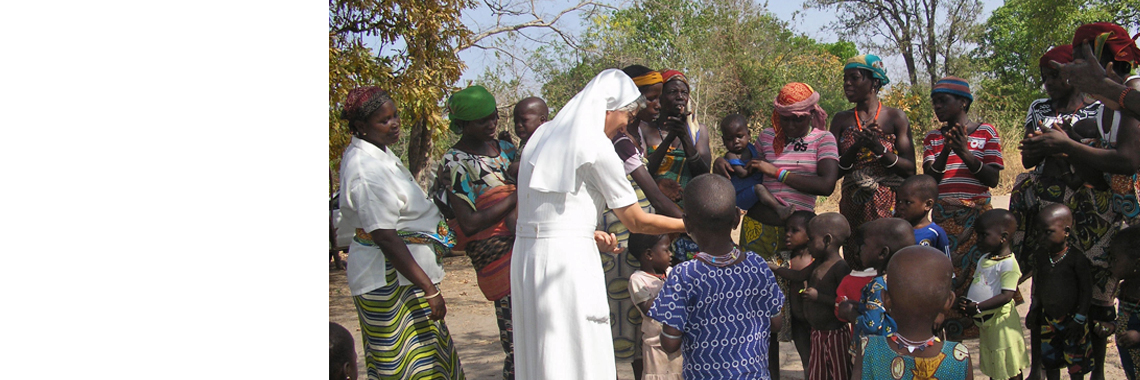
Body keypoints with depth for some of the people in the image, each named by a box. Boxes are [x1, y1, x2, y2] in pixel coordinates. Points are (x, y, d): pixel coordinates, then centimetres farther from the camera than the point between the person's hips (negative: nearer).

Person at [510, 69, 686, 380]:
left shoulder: (543, 136, 16)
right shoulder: (596, 147, -8)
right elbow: (636, 221, -5)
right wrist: (692, 225, 6)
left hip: (526, 256, 8)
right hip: (568, 258, -8)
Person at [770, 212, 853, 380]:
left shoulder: (840, 268, -20)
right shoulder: (819, 263, 9)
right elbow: (799, 275, 20)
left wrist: (818, 296, -26)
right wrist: (773, 267, 21)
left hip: (834, 334, -9)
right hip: (817, 334, 9)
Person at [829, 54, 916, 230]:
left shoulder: (895, 117, 3)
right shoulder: (841, 120, 9)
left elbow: (910, 171, -3)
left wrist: (880, 149, -17)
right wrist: (856, 147, -13)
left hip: (889, 208, -2)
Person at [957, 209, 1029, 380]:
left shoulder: (1008, 264, -19)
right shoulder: (984, 259, 8)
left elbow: (1006, 296, -25)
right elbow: (977, 285, 17)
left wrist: (977, 307, -28)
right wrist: (966, 302, -3)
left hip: (1000, 320, -8)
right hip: (984, 320, 8)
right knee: (992, 365, 19)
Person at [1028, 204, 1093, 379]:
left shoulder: (1076, 257, -19)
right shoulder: (1040, 256, -2)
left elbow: (1087, 289, -14)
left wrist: (1079, 319, -13)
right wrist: (1034, 310, 12)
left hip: (1072, 320, -5)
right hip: (1048, 320, 5)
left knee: (1076, 366, 8)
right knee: (1050, 361, 14)